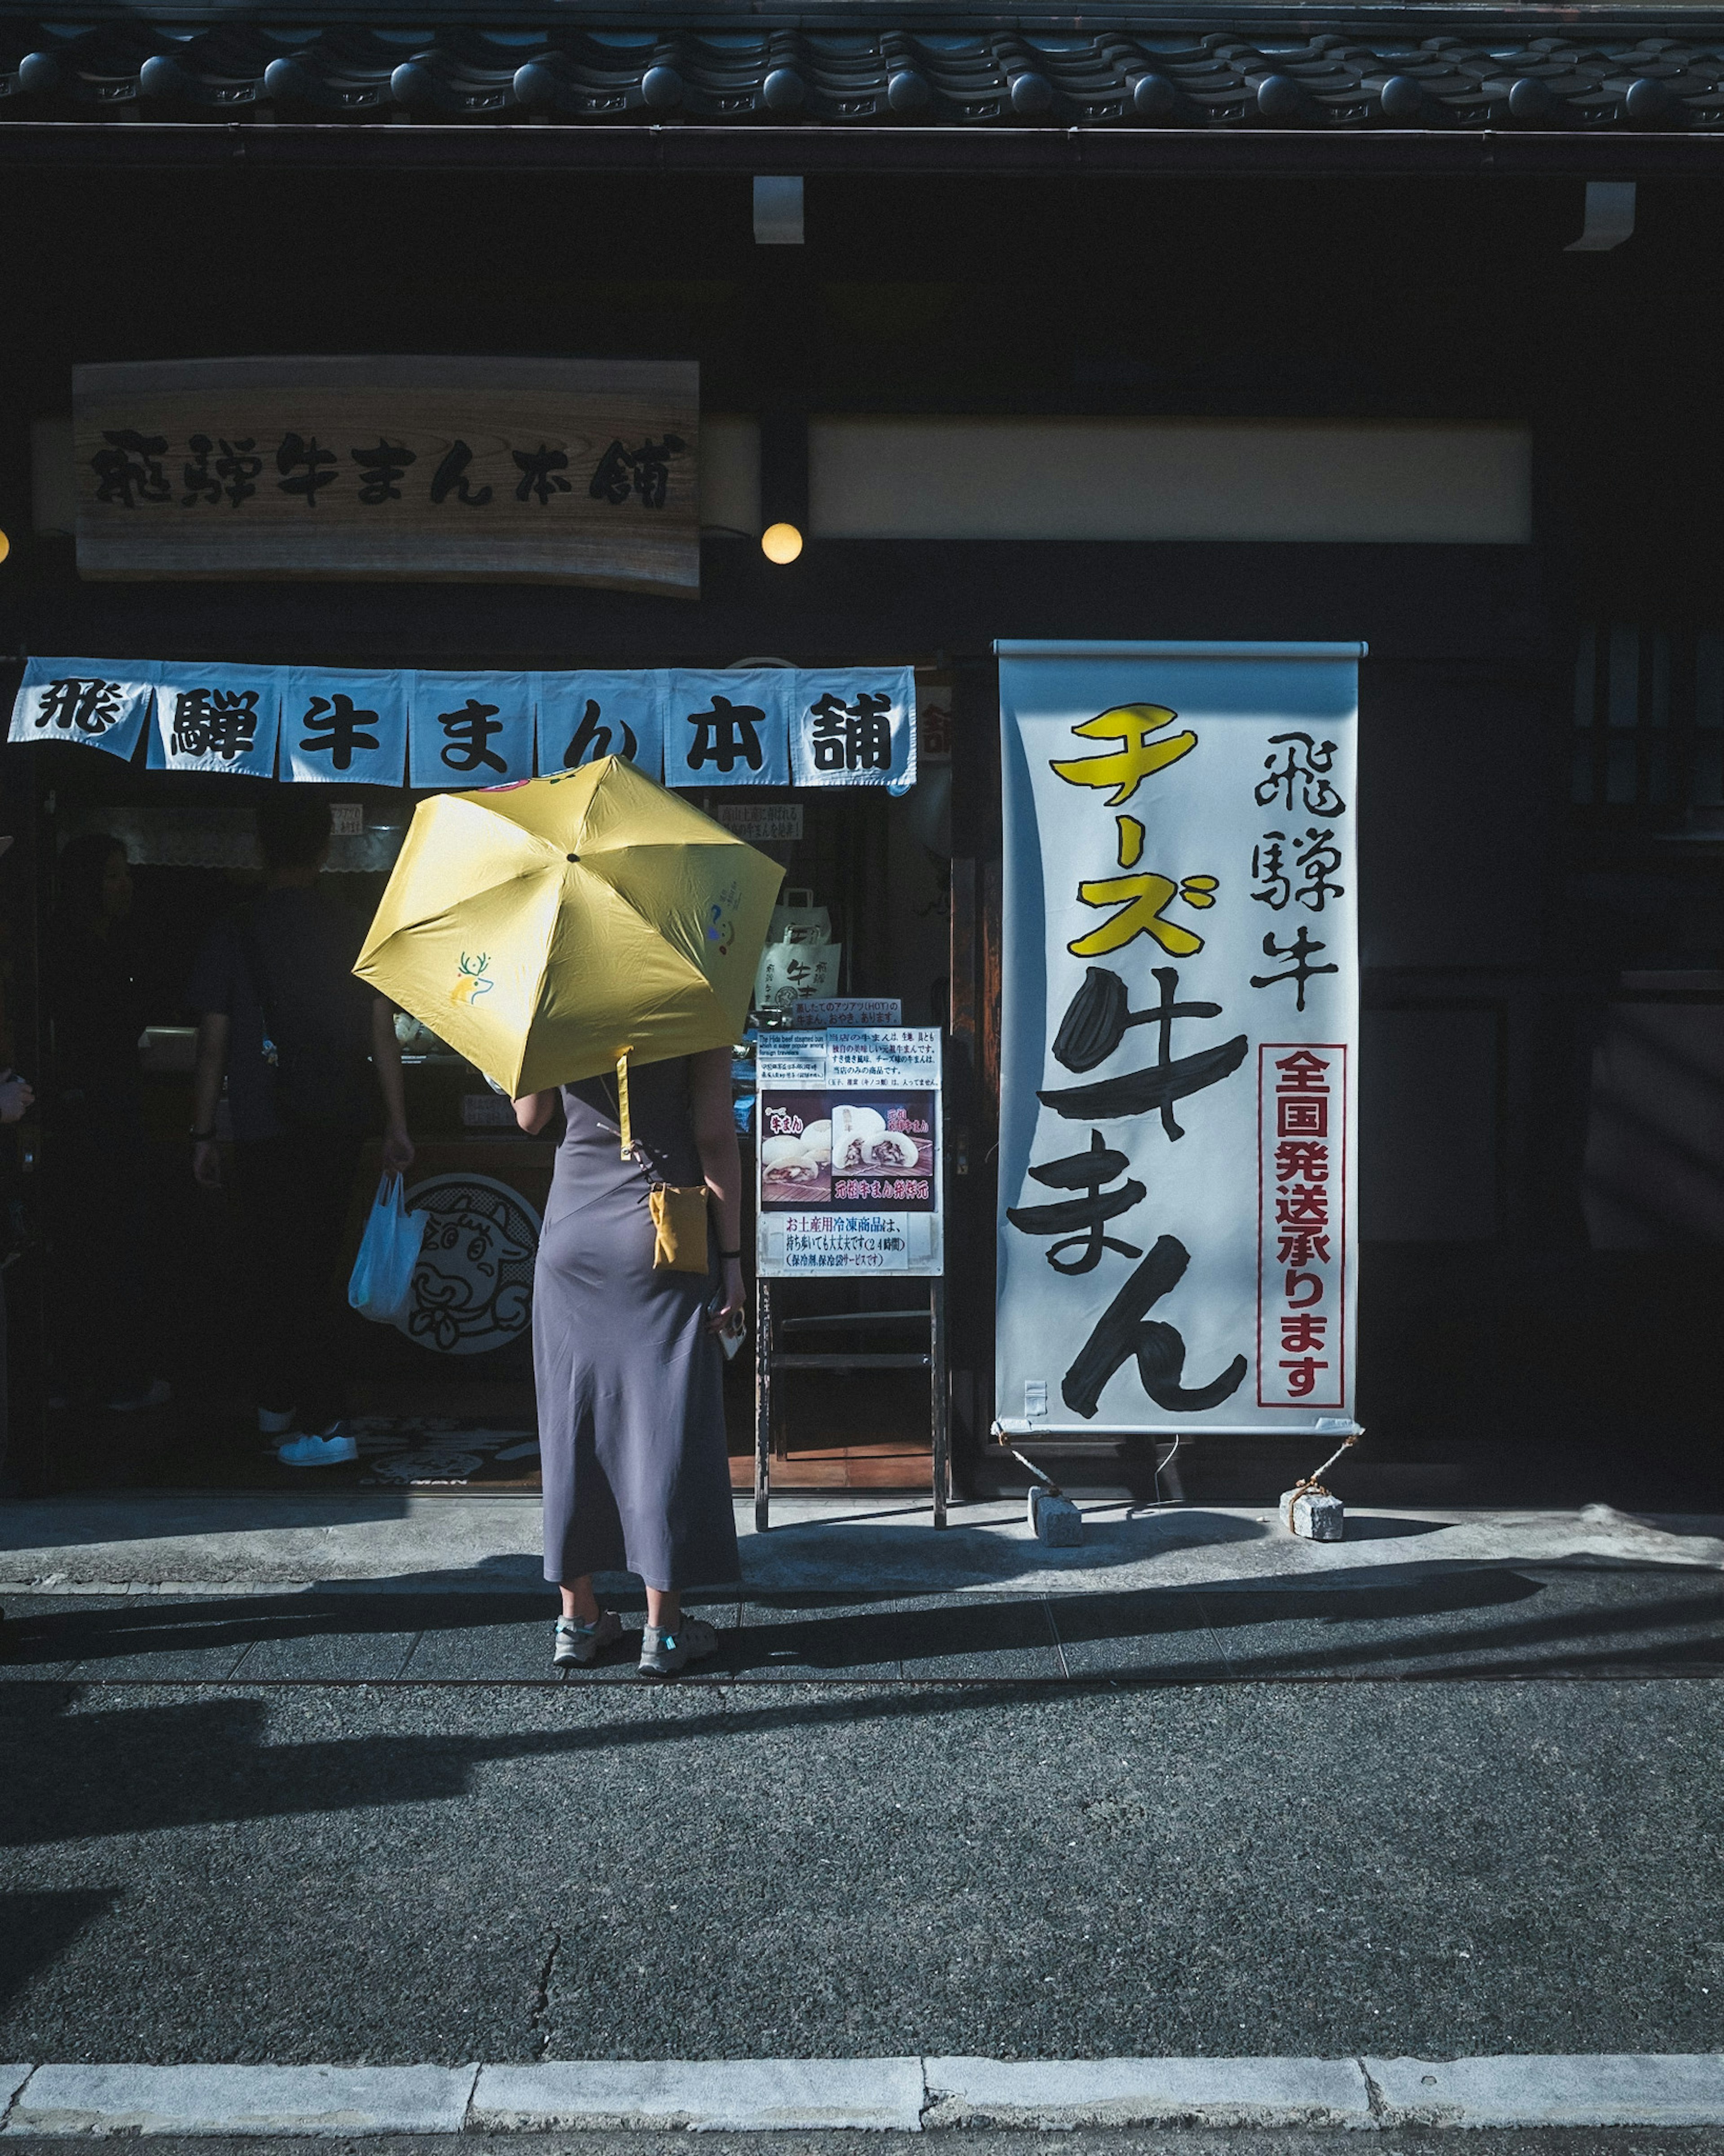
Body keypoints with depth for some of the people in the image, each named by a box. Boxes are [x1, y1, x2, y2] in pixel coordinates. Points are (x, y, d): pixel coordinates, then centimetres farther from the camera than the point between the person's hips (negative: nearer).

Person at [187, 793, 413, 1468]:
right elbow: (382, 1035, 1)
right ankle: (282, 1405, 28)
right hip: (340, 1127, 4)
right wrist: (397, 1125, 6)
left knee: (284, 1272, 0)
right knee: (314, 1267, 16)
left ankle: (323, 1425, -3)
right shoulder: (356, 932, 2)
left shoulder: (234, 935, -5)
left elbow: (213, 1045, -5)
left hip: (267, 1131, -4)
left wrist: (203, 1135, 2)